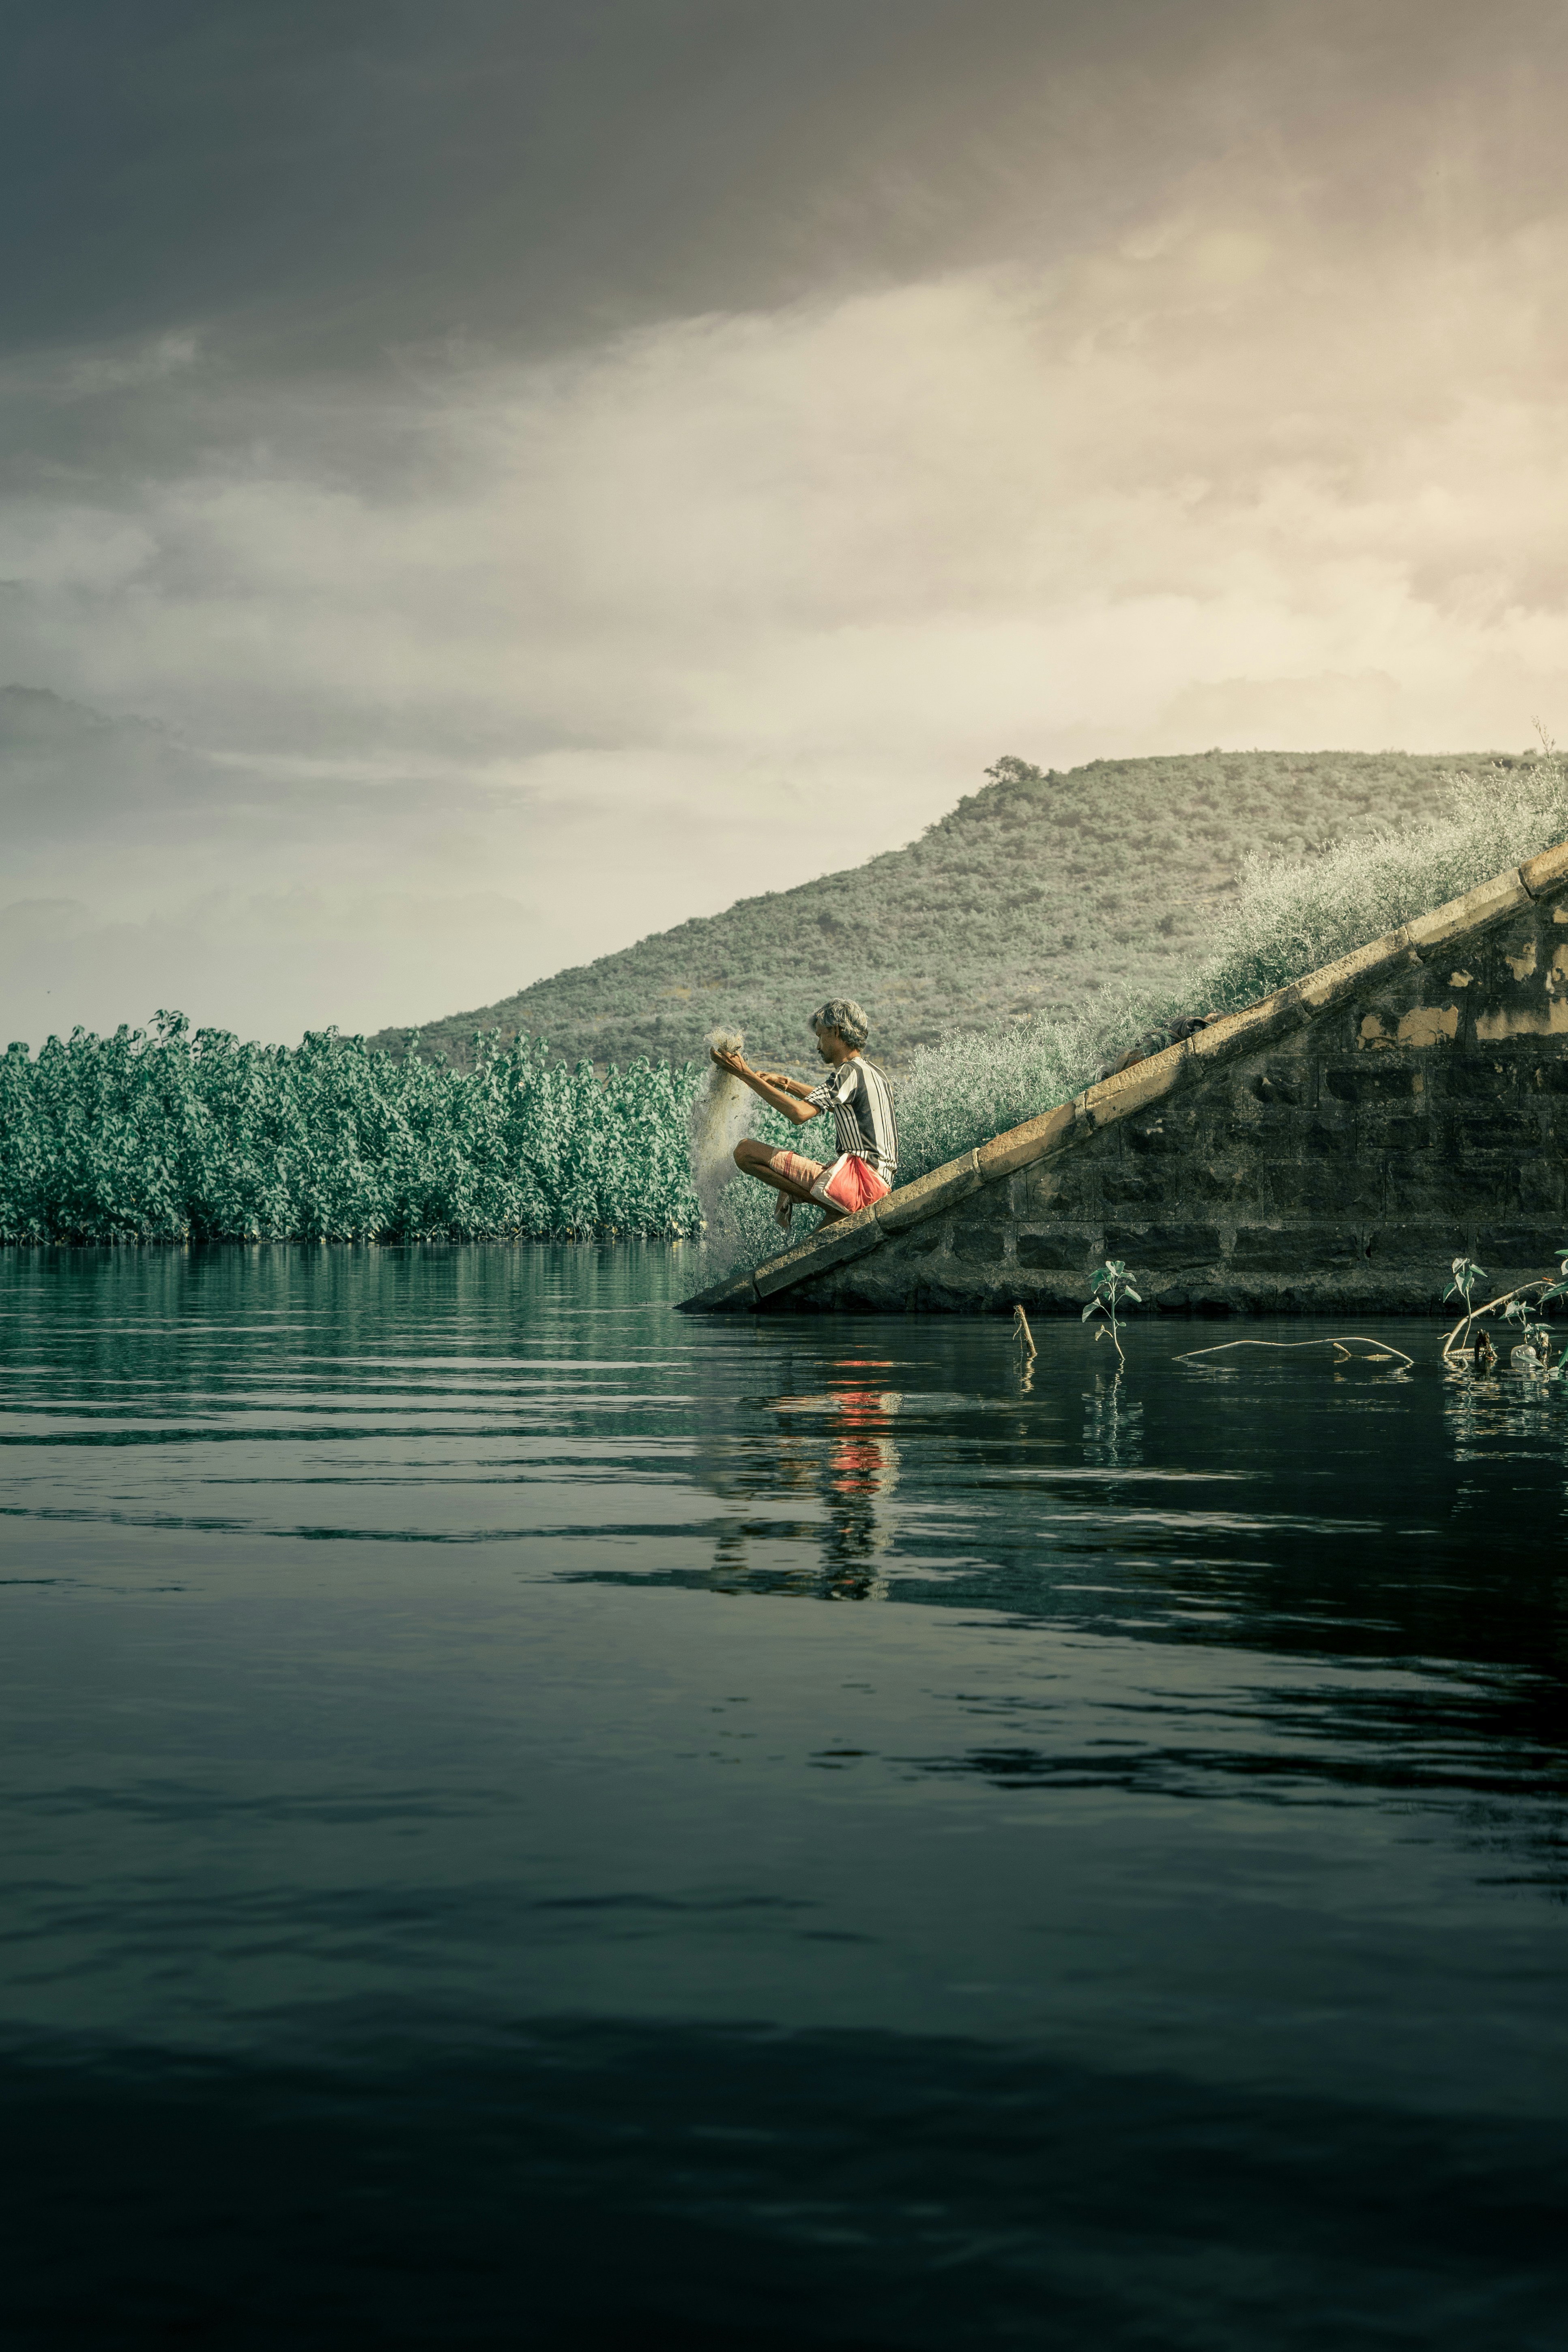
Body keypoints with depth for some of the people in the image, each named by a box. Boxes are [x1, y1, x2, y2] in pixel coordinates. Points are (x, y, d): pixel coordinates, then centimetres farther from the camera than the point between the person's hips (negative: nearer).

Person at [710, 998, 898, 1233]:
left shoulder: (850, 1072, -12)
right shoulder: (872, 1072, 18)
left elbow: (799, 1113, -23)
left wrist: (746, 1075, -18)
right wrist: (783, 1083, 31)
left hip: (858, 1177, -10)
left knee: (746, 1151, -16)